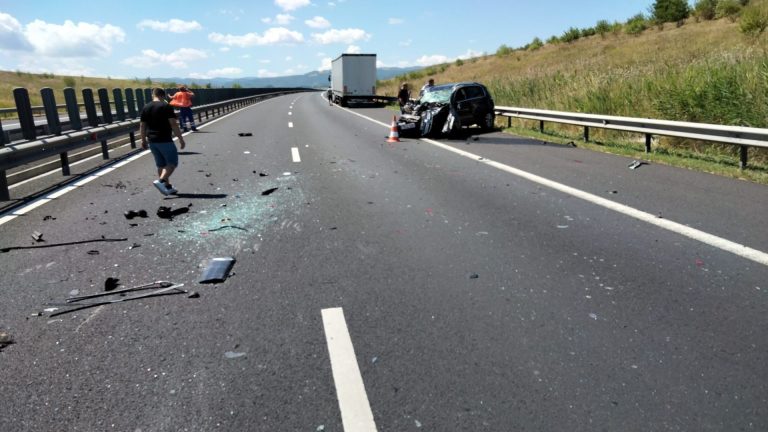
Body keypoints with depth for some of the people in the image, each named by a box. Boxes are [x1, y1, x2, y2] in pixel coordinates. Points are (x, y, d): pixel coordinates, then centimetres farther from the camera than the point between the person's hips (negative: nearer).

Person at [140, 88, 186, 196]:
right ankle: (161, 181, -19)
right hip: (165, 140, -6)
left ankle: (168, 187, 18)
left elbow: (142, 126, 11)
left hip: (152, 141, 6)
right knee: (172, 162, 1)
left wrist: (143, 140, 19)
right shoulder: (166, 107, -9)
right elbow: (173, 124, -14)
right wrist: (181, 139, -11)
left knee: (161, 164, 14)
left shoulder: (145, 108, 9)